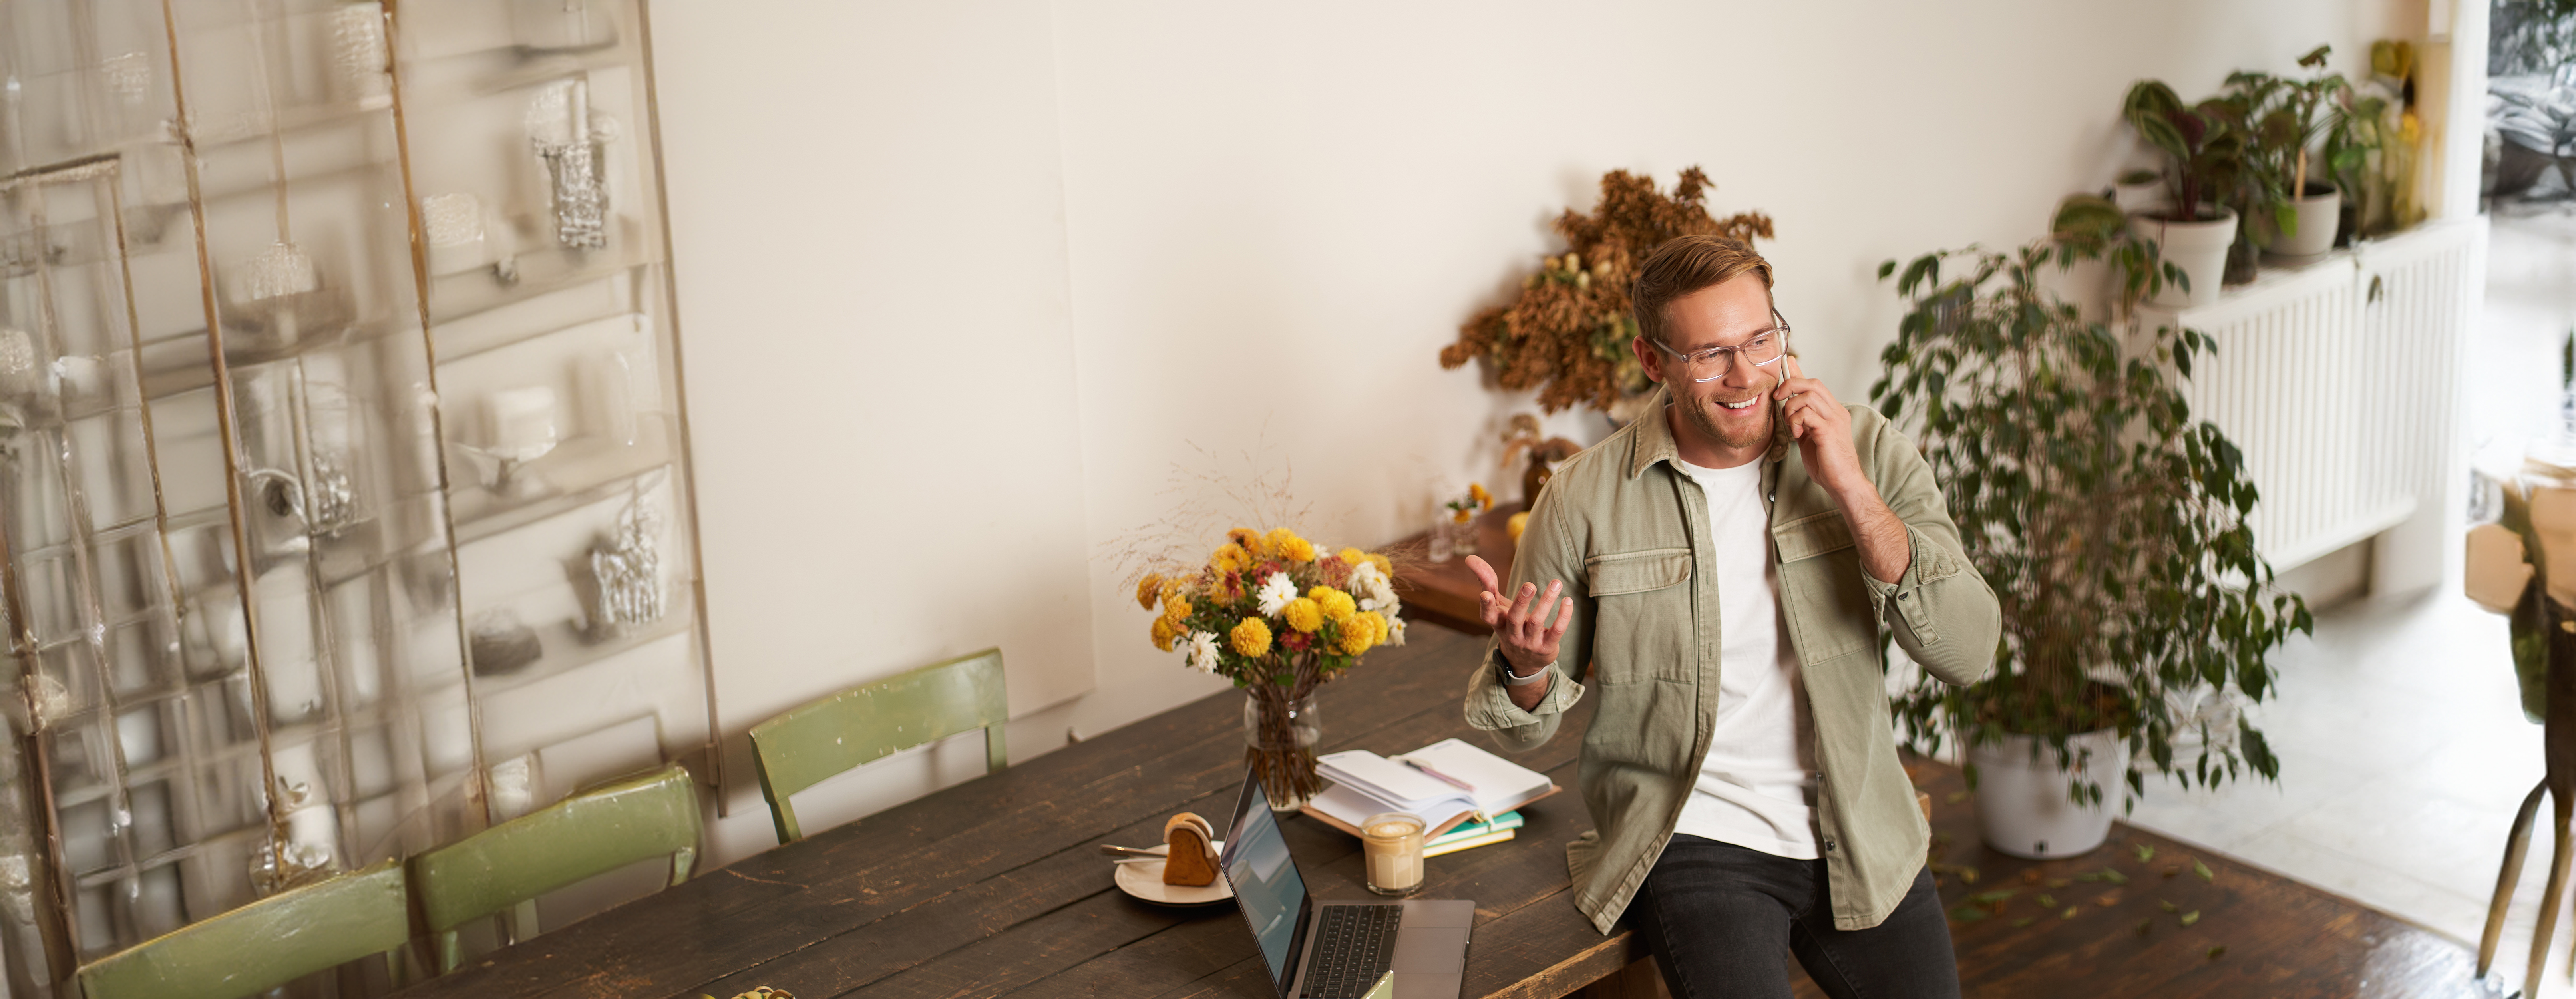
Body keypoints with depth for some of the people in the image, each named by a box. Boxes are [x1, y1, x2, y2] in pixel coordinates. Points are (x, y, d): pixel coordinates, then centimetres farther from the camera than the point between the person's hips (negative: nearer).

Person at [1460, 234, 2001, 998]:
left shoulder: (1866, 449, -3)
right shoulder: (1586, 499, -6)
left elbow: (1968, 654, -13)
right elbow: (1526, 730, 2)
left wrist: (1852, 491, -20)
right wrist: (1525, 667, -22)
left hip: (1859, 833, 3)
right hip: (1694, 839, -3)